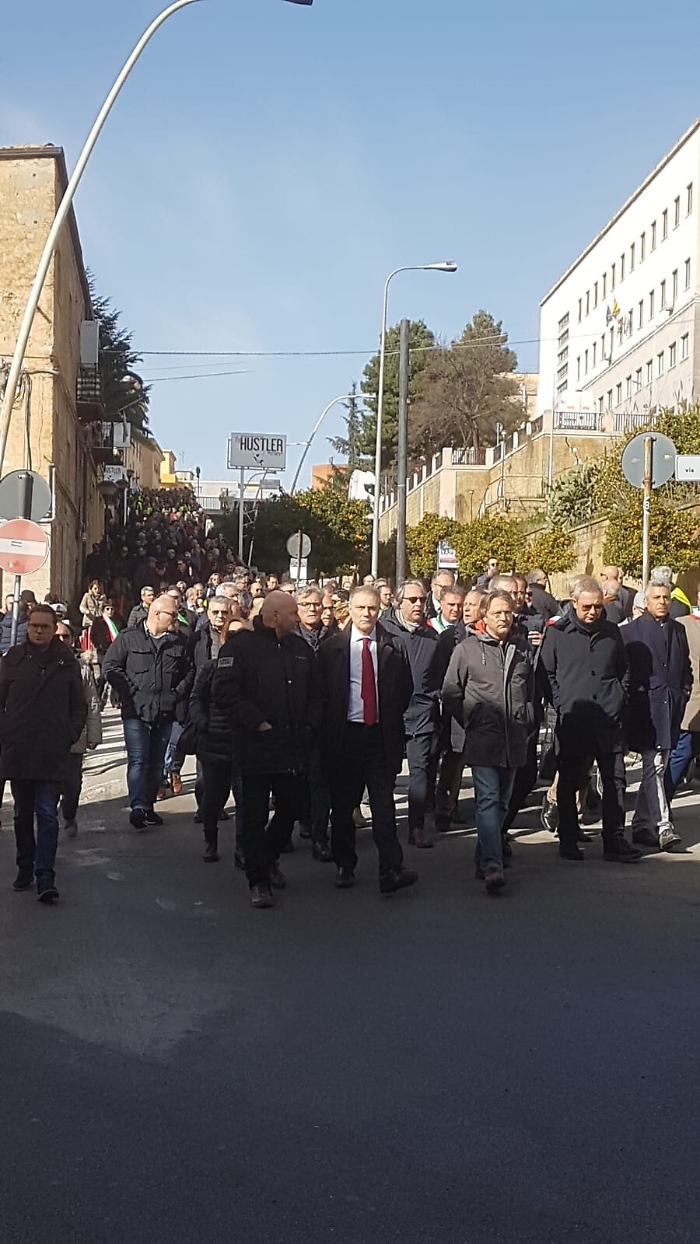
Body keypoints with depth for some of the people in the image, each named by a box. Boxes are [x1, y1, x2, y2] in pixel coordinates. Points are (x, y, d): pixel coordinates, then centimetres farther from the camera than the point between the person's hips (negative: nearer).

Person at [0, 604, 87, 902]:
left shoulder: (67, 663, 1)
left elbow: (80, 707, 9)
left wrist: (70, 736, -1)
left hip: (53, 754, -2)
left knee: (47, 815, -5)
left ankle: (45, 877, -8)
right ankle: (25, 869, 25)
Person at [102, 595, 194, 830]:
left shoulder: (179, 643, 10)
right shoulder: (129, 638, -1)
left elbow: (189, 671, 17)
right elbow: (110, 666, -2)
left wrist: (179, 692, 3)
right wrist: (129, 691, -9)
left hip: (165, 712, 4)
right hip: (136, 711, -4)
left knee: (156, 762, 10)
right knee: (138, 760, -11)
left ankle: (148, 806, 18)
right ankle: (138, 806, -18)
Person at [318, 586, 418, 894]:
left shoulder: (394, 647, 4)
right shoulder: (332, 648, 2)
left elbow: (406, 689, 11)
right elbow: (321, 691, 6)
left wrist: (392, 720, 7)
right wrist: (331, 727, 3)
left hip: (381, 735, 0)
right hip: (344, 735, 1)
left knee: (384, 804, -7)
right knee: (343, 804, 9)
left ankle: (390, 871, -11)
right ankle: (344, 866, 21)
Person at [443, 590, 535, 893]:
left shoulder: (523, 649, 11)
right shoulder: (467, 649, -1)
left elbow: (532, 691, 24)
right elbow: (451, 695, 4)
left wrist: (526, 720, 14)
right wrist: (471, 723, 2)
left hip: (514, 741, 5)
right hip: (483, 740, -5)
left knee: (501, 803, 12)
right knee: (487, 800, -14)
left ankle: (484, 859, 23)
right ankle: (492, 865, -20)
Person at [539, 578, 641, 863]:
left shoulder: (611, 632, 10)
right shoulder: (556, 633, 0)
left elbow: (624, 670, 21)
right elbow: (546, 673, 1)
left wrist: (619, 699, 9)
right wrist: (560, 705, -6)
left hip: (609, 720, 3)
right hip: (571, 720, -3)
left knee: (615, 781, 2)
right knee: (569, 783, 6)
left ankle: (614, 842, 7)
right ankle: (568, 841, 16)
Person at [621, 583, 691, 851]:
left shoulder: (678, 630, 16)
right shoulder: (632, 631, -1)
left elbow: (685, 667, 22)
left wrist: (684, 692, 11)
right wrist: (634, 693, -9)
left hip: (672, 707, 6)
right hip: (646, 706, -6)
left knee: (656, 766, 10)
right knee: (654, 765, -12)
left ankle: (641, 826, 19)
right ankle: (662, 826, -16)